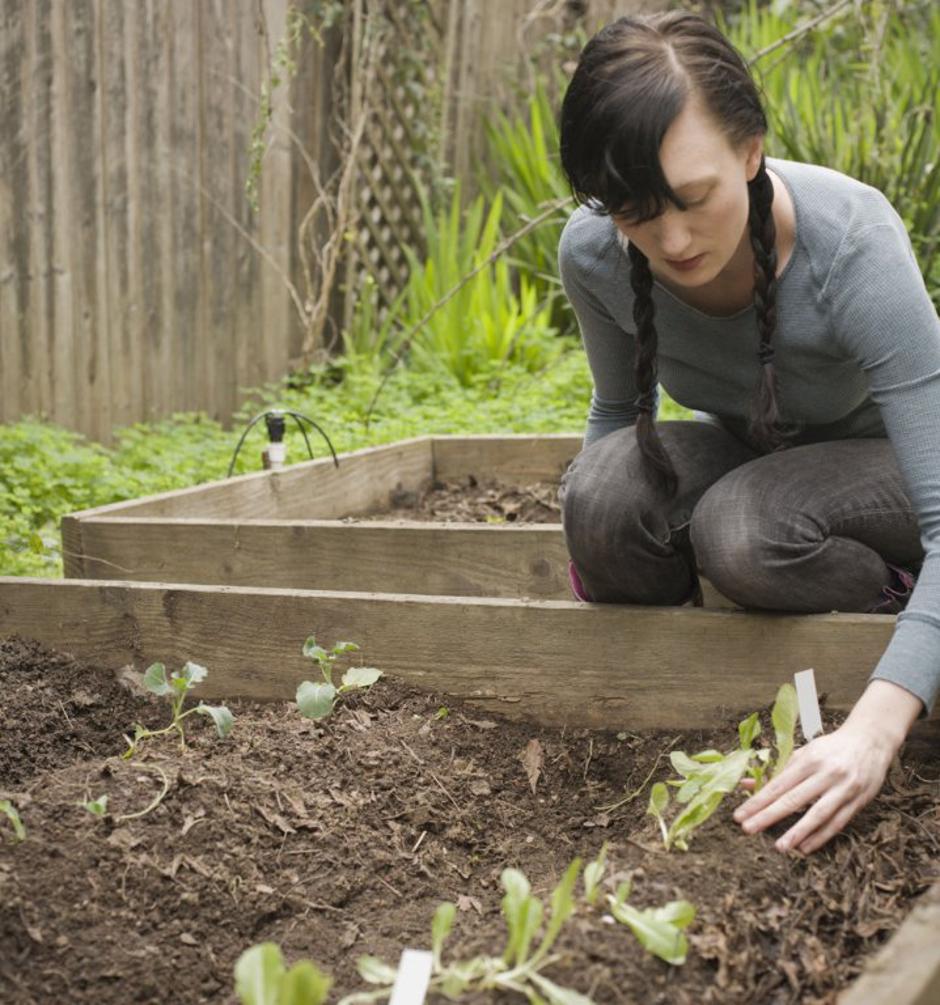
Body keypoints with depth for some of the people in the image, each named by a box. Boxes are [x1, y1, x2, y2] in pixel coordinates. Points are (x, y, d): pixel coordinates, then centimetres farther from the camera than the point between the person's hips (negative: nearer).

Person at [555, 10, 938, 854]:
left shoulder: (853, 244, -35)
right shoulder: (593, 252, -22)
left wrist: (872, 732, -51)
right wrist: (591, 552, -7)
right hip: (749, 457, 3)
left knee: (743, 532, -36)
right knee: (603, 493, -30)